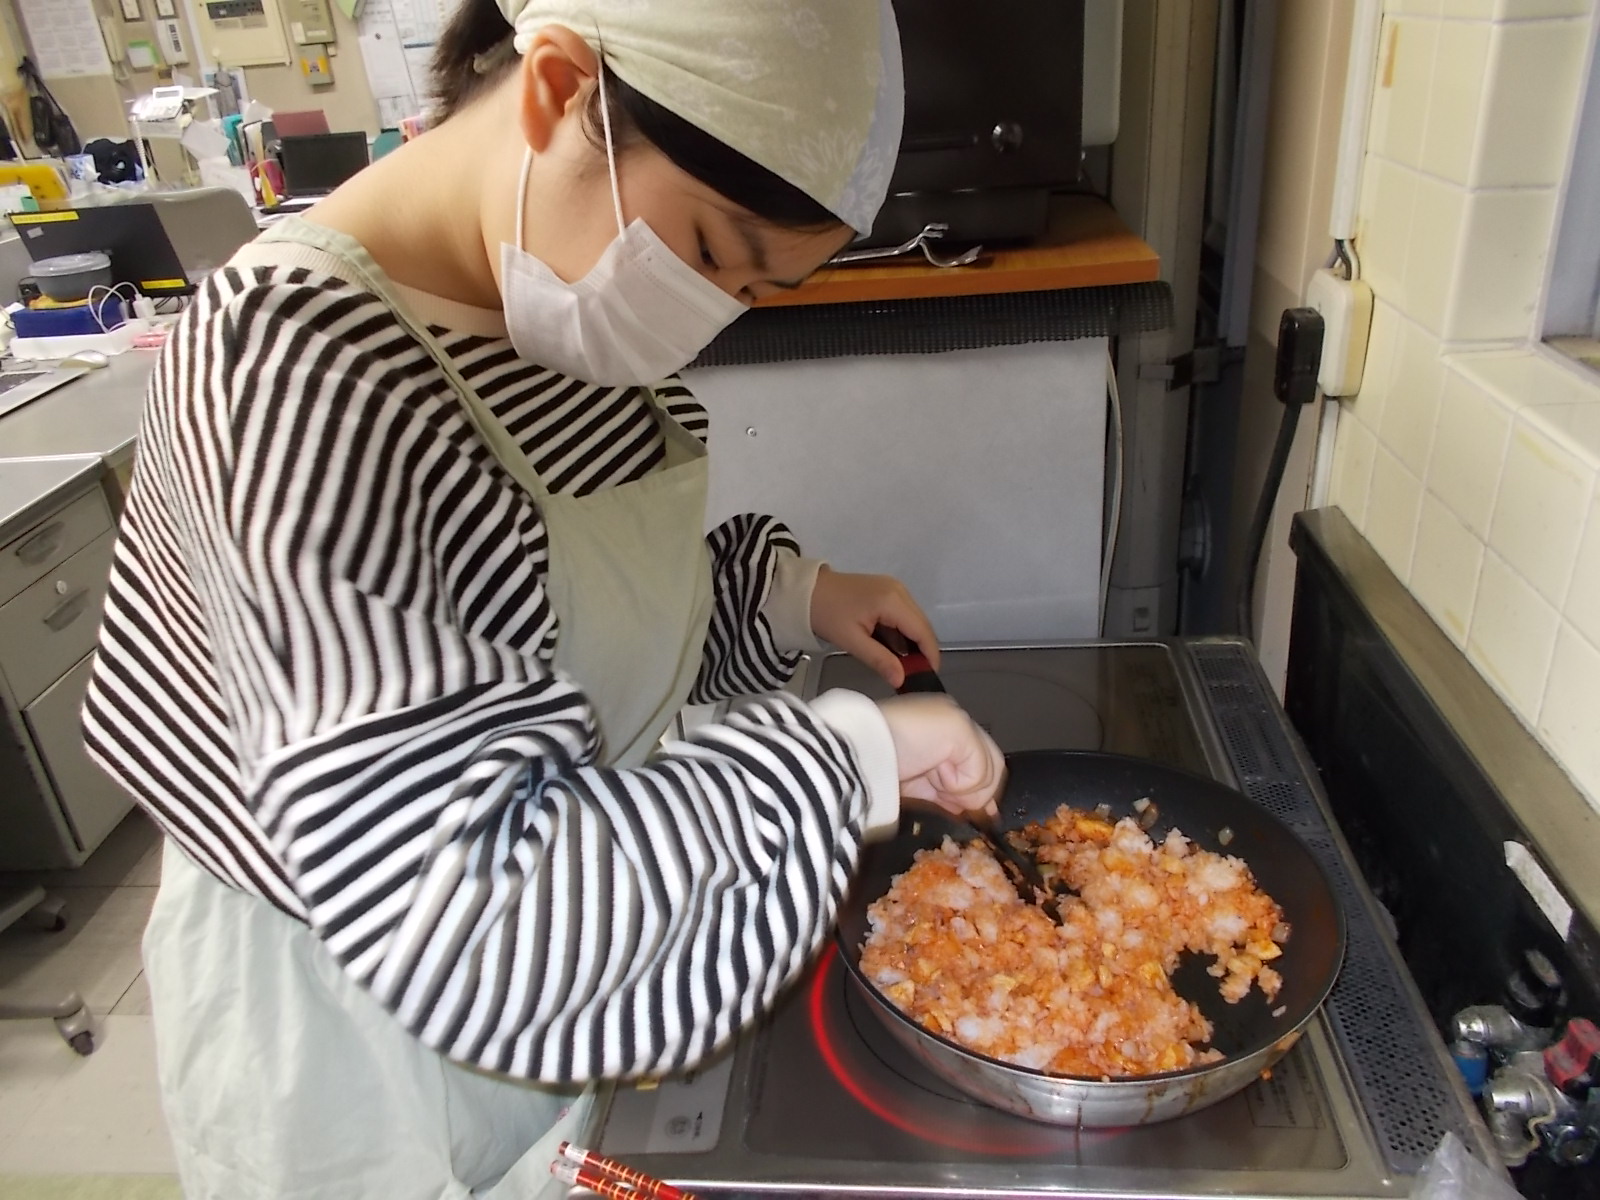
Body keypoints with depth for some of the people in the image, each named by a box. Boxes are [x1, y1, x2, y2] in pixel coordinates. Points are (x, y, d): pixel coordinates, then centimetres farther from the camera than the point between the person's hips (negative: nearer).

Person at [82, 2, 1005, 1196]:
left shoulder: (554, 297, -7)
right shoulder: (293, 367, -32)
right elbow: (462, 915, -36)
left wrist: (788, 593, -5)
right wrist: (840, 756, -29)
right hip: (359, 1001, -7)